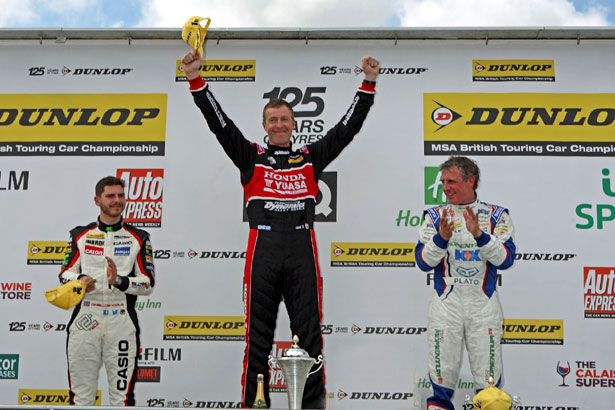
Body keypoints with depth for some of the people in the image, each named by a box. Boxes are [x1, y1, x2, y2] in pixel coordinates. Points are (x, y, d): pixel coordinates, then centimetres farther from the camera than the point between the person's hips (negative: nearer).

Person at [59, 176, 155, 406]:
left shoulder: (138, 238, 6)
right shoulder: (80, 235, 11)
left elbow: (148, 283, -1)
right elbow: (65, 274, 12)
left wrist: (119, 281, -17)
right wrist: (79, 280, -10)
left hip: (121, 323, -1)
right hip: (84, 321, 1)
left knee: (122, 395, 2)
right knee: (81, 394, 6)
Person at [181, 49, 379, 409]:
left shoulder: (311, 157, 17)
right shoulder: (251, 157, 14)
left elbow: (349, 127, 14)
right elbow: (219, 123, 6)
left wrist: (369, 83, 7)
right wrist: (196, 79, -4)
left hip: (303, 250, 1)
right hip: (263, 248, -1)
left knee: (309, 332, 3)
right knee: (258, 334, 4)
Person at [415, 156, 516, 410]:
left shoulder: (496, 215, 2)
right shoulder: (435, 216, 4)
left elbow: (505, 260, -8)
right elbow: (423, 262, -3)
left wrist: (480, 235, -22)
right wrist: (442, 238, -19)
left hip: (484, 305, 0)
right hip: (445, 304, 1)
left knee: (489, 379, 5)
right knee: (443, 374, 5)